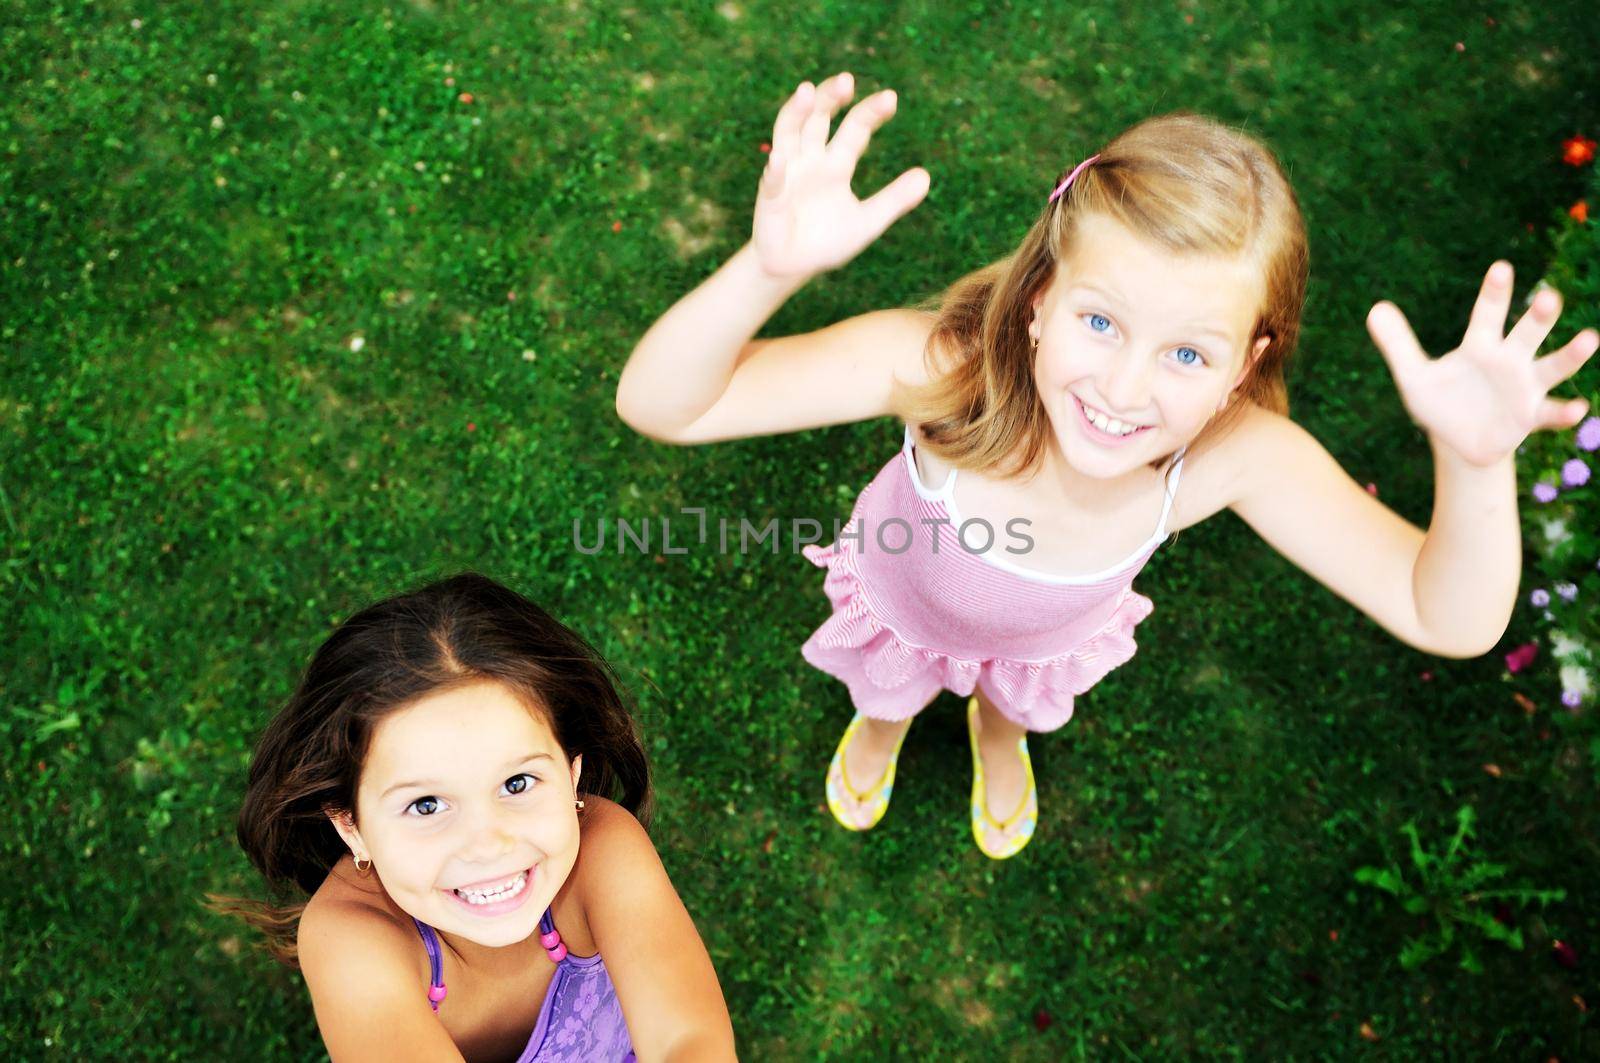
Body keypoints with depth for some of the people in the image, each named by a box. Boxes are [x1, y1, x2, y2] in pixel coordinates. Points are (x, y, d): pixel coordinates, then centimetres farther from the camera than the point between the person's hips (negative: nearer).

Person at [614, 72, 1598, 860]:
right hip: (903, 598, -1)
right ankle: (883, 719, 75)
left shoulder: (1238, 456, -42)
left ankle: (999, 728, 77)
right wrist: (771, 267, -68)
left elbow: (1451, 620, -37)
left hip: (1056, 632, 2)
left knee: (1026, 697, 39)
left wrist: (1475, 459, -57)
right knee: (888, 683, 37)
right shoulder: (940, 365, -48)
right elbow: (657, 403, -49)